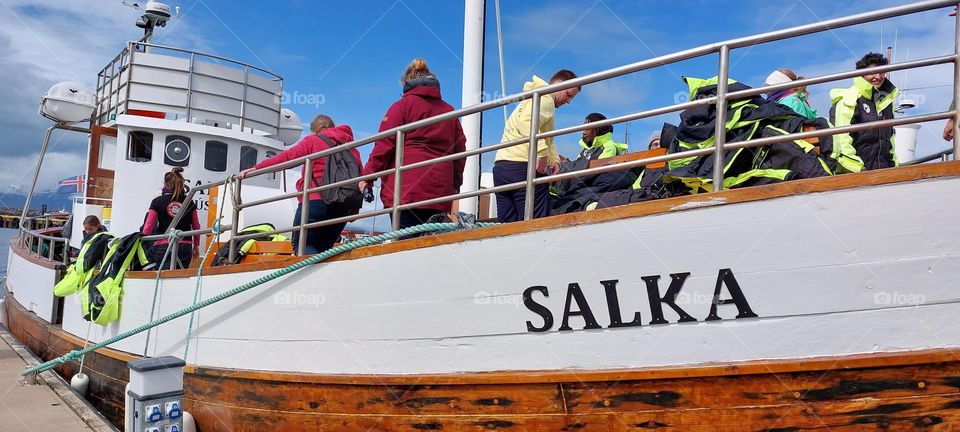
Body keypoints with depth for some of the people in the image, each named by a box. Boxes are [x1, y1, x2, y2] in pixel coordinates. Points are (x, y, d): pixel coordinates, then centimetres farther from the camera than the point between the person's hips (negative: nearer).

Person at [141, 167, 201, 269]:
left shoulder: (157, 202, 2)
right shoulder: (189, 202, 8)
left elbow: (148, 228, -2)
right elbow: (196, 227, 11)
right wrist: (195, 246, 22)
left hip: (164, 245, -2)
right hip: (185, 247, 2)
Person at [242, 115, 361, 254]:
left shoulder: (313, 140, 5)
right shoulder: (352, 147, 20)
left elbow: (286, 157, -1)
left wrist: (256, 168, 4)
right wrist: (354, 210, 17)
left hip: (316, 200, -6)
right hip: (343, 207, 6)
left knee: (300, 243, 0)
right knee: (322, 248, 12)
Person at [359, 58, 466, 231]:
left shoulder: (402, 106, 6)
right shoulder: (449, 110, 19)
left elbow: (385, 144, -1)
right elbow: (460, 150, 18)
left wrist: (368, 175, 4)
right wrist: (455, 185, 24)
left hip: (405, 188, -4)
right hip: (439, 191, 4)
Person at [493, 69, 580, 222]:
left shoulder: (534, 98, 31)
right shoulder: (545, 98, -1)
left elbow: (548, 139, 25)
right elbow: (527, 124, -21)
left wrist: (554, 159, 8)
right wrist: (541, 153, -23)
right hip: (523, 166, -10)